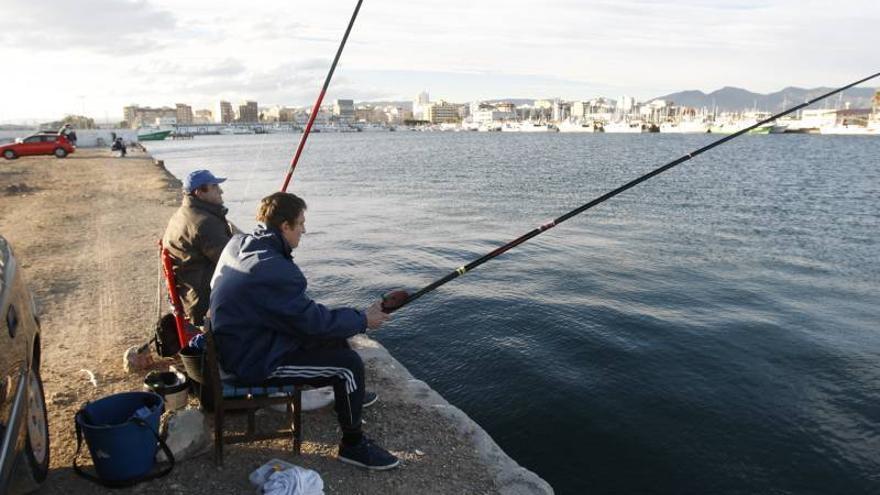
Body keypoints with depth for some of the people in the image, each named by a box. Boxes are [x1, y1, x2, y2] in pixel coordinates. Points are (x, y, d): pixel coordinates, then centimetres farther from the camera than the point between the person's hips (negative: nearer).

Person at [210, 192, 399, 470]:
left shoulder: (237, 244, -1)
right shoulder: (273, 269, -31)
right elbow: (313, 322, -23)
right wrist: (363, 320, -11)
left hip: (242, 341, 10)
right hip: (255, 362, -10)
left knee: (335, 338, 16)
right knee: (349, 365, -13)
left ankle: (350, 396, 38)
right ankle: (353, 445, 5)